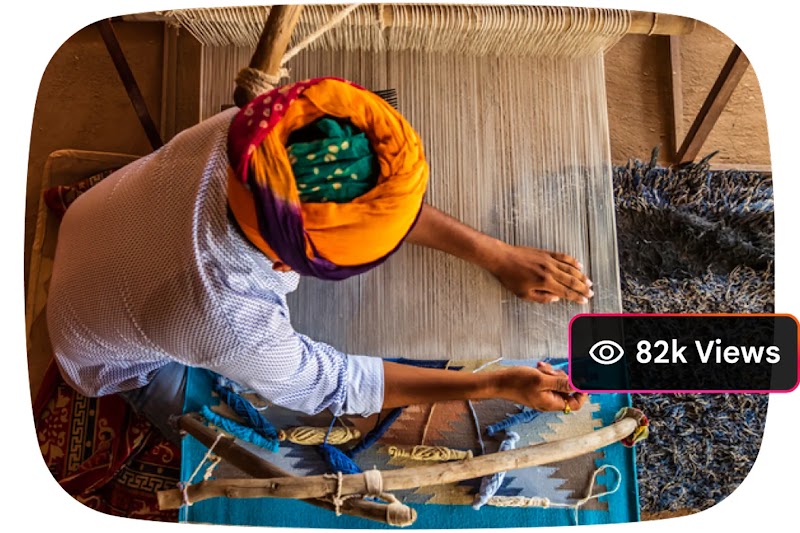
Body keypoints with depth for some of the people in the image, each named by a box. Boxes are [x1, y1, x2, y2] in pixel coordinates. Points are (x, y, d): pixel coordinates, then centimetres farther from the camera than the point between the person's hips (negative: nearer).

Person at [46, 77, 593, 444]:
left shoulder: (251, 134, -36)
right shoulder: (229, 321, -48)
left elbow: (383, 194, -21)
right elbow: (331, 385, -29)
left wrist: (495, 253, -19)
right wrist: (495, 385, -26)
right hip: (121, 358, -4)